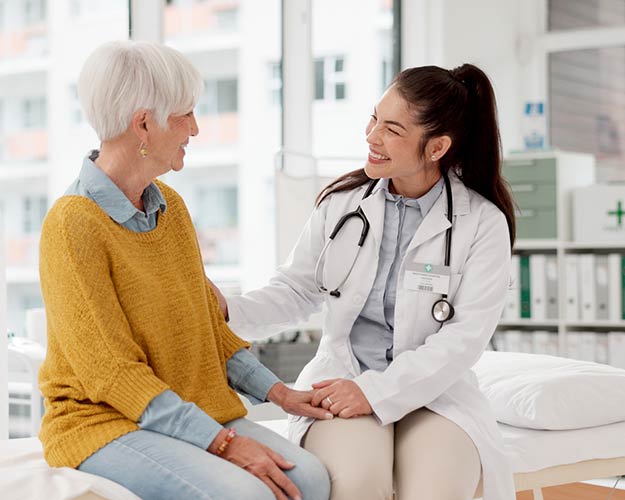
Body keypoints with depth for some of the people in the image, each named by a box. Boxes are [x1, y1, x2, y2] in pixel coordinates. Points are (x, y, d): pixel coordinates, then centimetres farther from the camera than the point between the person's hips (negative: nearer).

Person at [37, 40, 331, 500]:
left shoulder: (170, 205, 9)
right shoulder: (74, 224, -15)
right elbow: (111, 371, -18)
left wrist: (277, 392, 3)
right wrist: (222, 443, -22)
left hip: (195, 411, 7)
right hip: (101, 420, -7)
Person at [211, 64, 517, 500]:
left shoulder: (483, 223, -4)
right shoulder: (342, 202, 4)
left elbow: (466, 336, -11)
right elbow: (296, 291, 11)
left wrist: (378, 391, -19)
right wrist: (231, 312, -9)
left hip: (435, 390, -1)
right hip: (343, 379, 1)